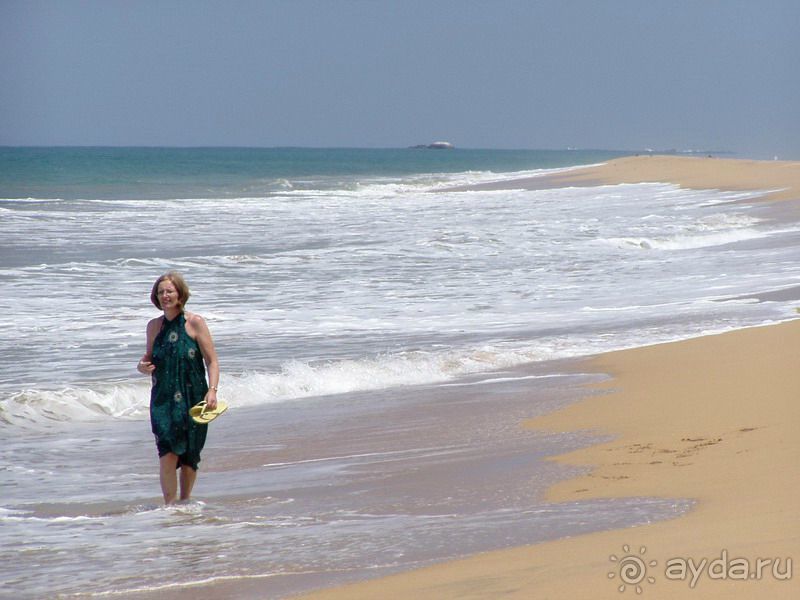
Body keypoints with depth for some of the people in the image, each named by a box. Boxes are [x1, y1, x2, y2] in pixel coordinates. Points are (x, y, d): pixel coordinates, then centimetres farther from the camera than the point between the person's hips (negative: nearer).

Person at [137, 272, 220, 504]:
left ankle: (185, 502, 23)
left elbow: (212, 361, -4)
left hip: (192, 398, -2)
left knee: (189, 454, 6)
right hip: (163, 399, 2)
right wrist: (142, 367, -4)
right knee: (167, 453, -12)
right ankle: (169, 505, -11)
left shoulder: (195, 323, -3)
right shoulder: (154, 326, 8)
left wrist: (212, 390, -18)